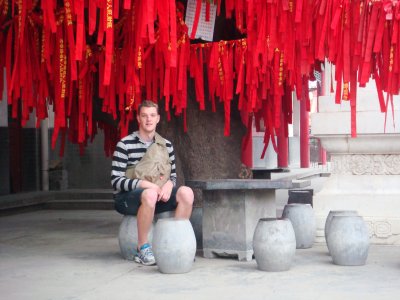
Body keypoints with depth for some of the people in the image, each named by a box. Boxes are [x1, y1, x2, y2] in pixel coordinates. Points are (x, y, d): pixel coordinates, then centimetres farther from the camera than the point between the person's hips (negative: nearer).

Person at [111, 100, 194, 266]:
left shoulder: (166, 145, 7)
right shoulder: (125, 145, -7)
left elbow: (173, 176, 12)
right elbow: (116, 181, -12)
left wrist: (168, 184, -14)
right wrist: (145, 184, -25)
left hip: (158, 196, 5)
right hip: (126, 198, -4)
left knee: (186, 193, -21)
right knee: (150, 194, -39)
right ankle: (142, 248, -24)